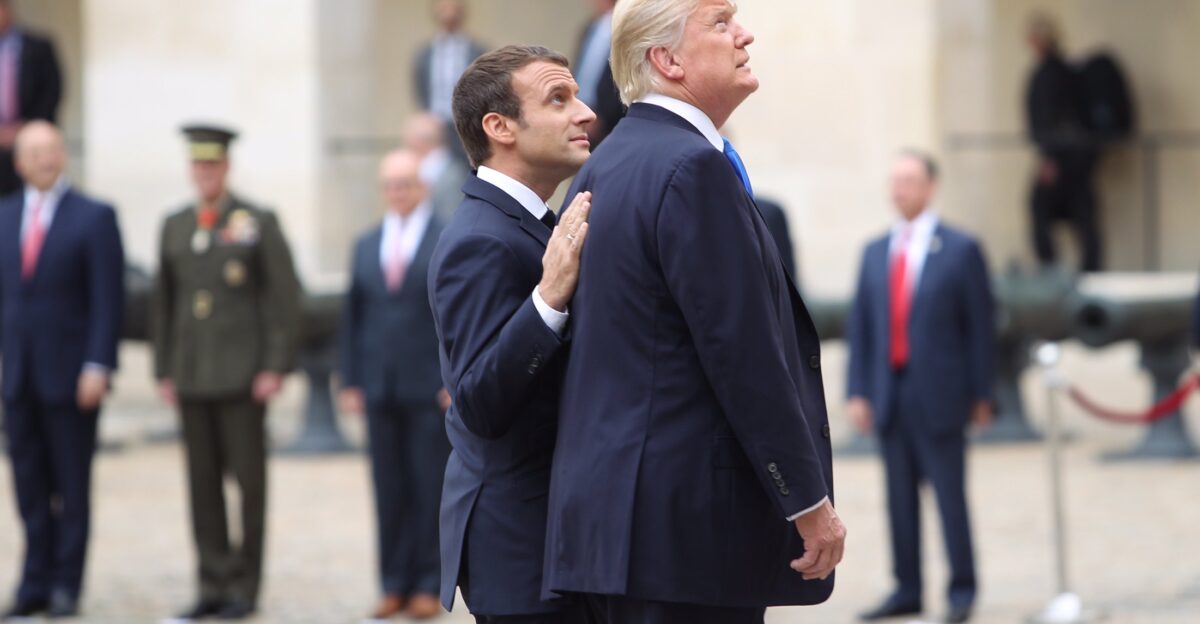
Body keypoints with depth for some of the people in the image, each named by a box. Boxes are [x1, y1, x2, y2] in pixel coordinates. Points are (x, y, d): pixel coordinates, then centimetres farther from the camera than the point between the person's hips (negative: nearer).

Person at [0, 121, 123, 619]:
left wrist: (98, 367, -15)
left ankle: (66, 586, 6)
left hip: (70, 372, -4)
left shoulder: (94, 218, -4)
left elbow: (109, 298, -8)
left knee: (72, 485, 1)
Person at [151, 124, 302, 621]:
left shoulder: (259, 224, -2)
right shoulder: (174, 227, 12)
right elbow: (164, 302, 16)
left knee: (248, 481, -2)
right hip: (192, 376, 4)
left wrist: (275, 368, -10)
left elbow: (285, 299, -4)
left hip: (243, 375, -4)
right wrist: (164, 371, 10)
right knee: (203, 484, 4)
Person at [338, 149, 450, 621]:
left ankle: (428, 586, 3)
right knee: (389, 490, 5)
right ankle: (394, 585, 9)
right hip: (380, 390, 4)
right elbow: (353, 317, 15)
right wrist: (351, 381, 8)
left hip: (431, 388, -4)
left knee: (430, 488, -2)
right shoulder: (366, 246, 14)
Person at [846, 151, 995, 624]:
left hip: (939, 397, -4)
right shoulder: (876, 253, 12)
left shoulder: (960, 250, -1)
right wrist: (857, 391, 4)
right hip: (888, 395, 4)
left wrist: (981, 394, -3)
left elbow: (980, 325, -1)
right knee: (900, 497, 7)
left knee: (950, 495, -1)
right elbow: (860, 325, 11)